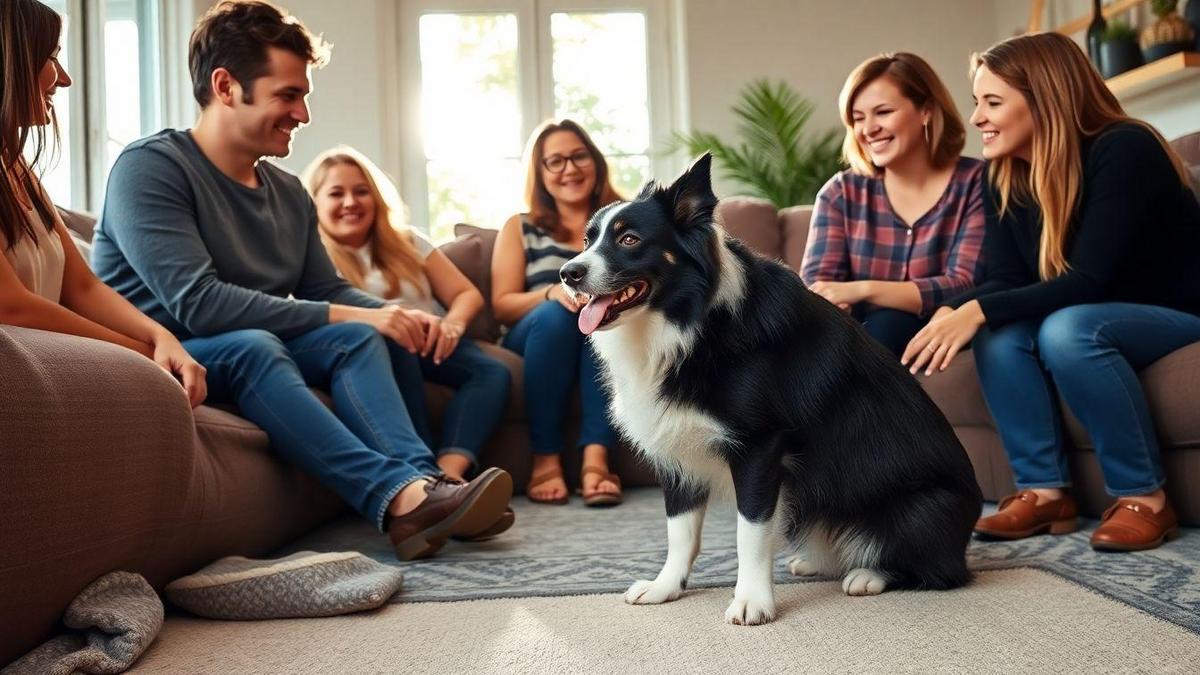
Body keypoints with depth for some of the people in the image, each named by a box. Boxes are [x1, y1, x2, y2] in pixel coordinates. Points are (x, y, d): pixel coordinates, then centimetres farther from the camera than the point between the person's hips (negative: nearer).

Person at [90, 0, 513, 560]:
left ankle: (421, 479, -34)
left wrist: (399, 317, -9)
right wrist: (348, 316, -23)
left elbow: (326, 291, 13)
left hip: (255, 355, 7)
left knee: (358, 337, -14)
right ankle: (396, 495, -44)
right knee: (251, 346, -34)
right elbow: (197, 304, -24)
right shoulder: (150, 167, -13)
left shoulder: (288, 193, 10)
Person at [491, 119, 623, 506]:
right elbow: (501, 307, 2)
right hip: (535, 343, 0)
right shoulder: (519, 228, 11)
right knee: (556, 314, -34)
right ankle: (546, 459, -34)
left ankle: (596, 457, -43)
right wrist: (552, 292, -18)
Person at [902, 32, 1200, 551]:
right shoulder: (1004, 181, -2)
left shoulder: (1122, 151, -23)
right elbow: (1007, 281, -8)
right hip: (1094, 320, 6)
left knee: (1067, 329, -34)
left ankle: (1144, 498, -22)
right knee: (1000, 331, -22)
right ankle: (1044, 491, -17)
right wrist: (952, 312, -29)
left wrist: (979, 311, -37)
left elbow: (1090, 280, -30)